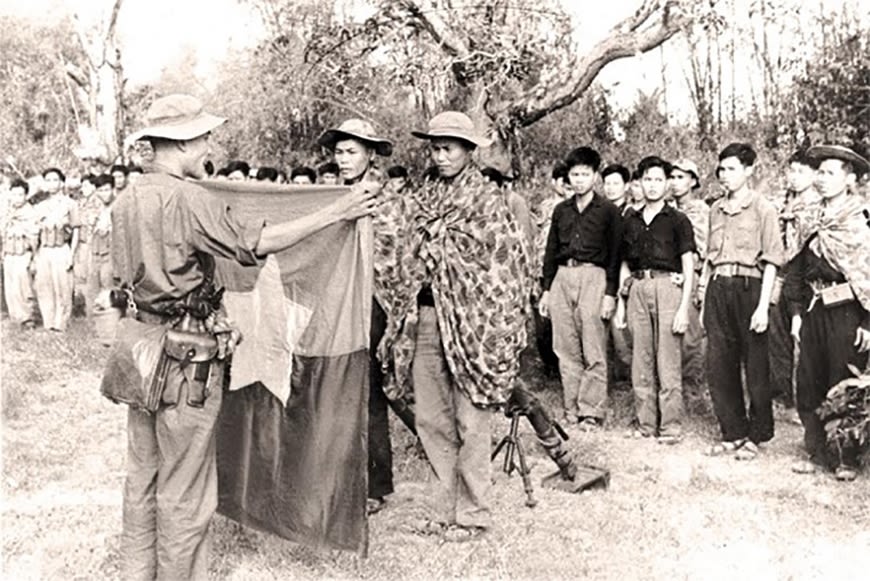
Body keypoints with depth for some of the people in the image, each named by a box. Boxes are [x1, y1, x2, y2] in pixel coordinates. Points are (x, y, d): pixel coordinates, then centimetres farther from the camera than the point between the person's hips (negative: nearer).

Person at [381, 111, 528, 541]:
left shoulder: (488, 200, -2)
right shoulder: (421, 200, 14)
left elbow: (505, 266, -4)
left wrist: (501, 330, -10)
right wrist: (401, 319, 13)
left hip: (469, 321, -6)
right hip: (424, 320, 6)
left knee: (470, 423, -1)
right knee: (430, 419, 8)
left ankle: (472, 514, 11)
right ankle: (452, 505, 22)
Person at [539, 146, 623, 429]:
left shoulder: (608, 211, 3)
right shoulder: (561, 210, 16)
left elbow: (614, 255, 0)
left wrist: (610, 294, -7)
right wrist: (546, 289, 14)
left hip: (593, 277, -4)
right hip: (562, 277, 5)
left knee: (594, 352, -5)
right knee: (566, 350, 4)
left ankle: (591, 411, 0)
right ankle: (571, 409, 10)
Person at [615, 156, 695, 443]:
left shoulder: (677, 220, 3)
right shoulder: (630, 221, 15)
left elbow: (688, 266, 0)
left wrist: (684, 307, -9)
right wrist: (620, 302, 13)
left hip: (667, 285, -4)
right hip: (637, 288, 4)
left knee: (668, 362, -4)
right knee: (640, 360, 6)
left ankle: (671, 425, 2)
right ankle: (645, 422, 14)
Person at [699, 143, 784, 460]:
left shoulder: (763, 208, -3)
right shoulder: (716, 208, 14)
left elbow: (771, 261, -7)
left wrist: (763, 306, -14)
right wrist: (704, 298, 14)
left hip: (748, 287, -5)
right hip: (718, 289, 5)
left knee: (755, 366, 3)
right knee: (718, 366, 6)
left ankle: (756, 436, 15)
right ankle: (733, 432, 18)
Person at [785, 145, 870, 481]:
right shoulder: (812, 224, 11)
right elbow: (797, 269, 14)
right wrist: (796, 312, 7)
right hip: (814, 312, 6)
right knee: (808, 384, 7)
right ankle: (819, 453, 18)